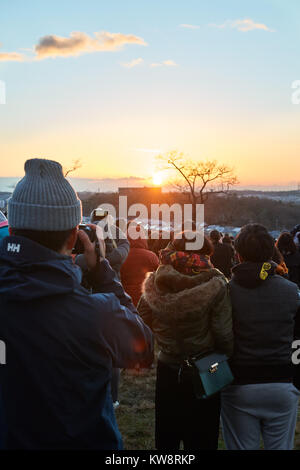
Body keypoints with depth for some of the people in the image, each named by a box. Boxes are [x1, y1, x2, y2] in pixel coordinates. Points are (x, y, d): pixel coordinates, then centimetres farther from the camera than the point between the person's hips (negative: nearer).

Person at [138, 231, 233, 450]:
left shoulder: (155, 283, -7)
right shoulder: (215, 286, -18)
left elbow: (143, 317, 4)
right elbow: (224, 336, -15)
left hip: (166, 370, 3)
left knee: (166, 439, 20)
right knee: (201, 439, 13)